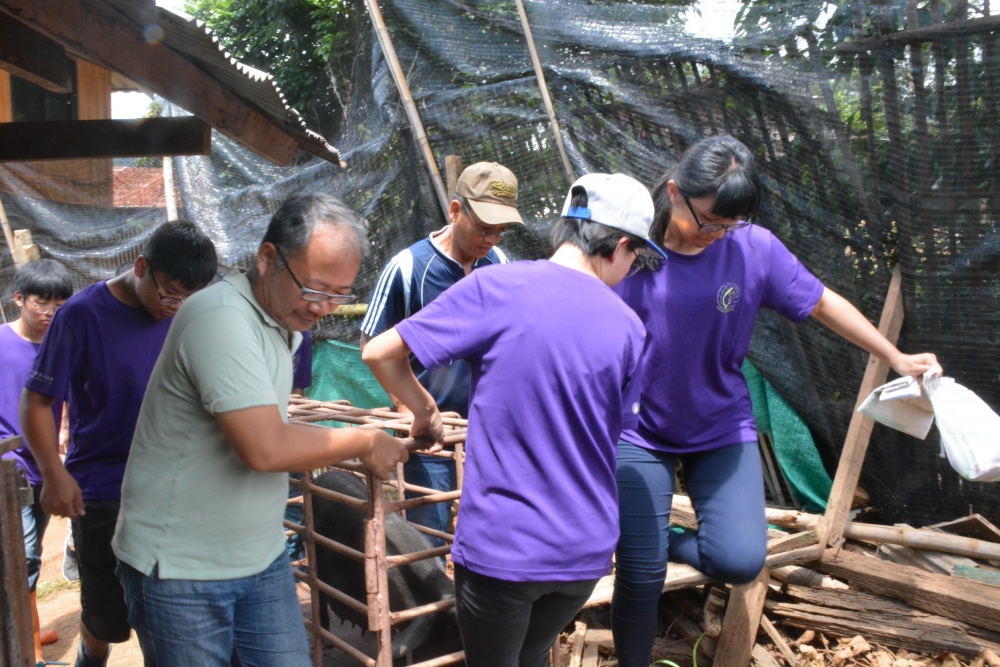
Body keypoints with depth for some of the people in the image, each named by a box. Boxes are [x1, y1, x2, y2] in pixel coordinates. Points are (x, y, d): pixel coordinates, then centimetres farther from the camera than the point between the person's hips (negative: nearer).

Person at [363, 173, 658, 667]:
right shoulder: (629, 329, -2)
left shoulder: (494, 287, -13)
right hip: (587, 548, 4)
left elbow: (379, 353, -13)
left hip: (502, 546, -4)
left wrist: (423, 410, 6)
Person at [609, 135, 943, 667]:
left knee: (740, 561, -15)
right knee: (640, 575, -1)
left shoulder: (754, 248, -11)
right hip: (638, 431, -1)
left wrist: (895, 357, 11)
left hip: (721, 429, 2)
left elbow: (823, 303, 3)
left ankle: (664, 541, 18)